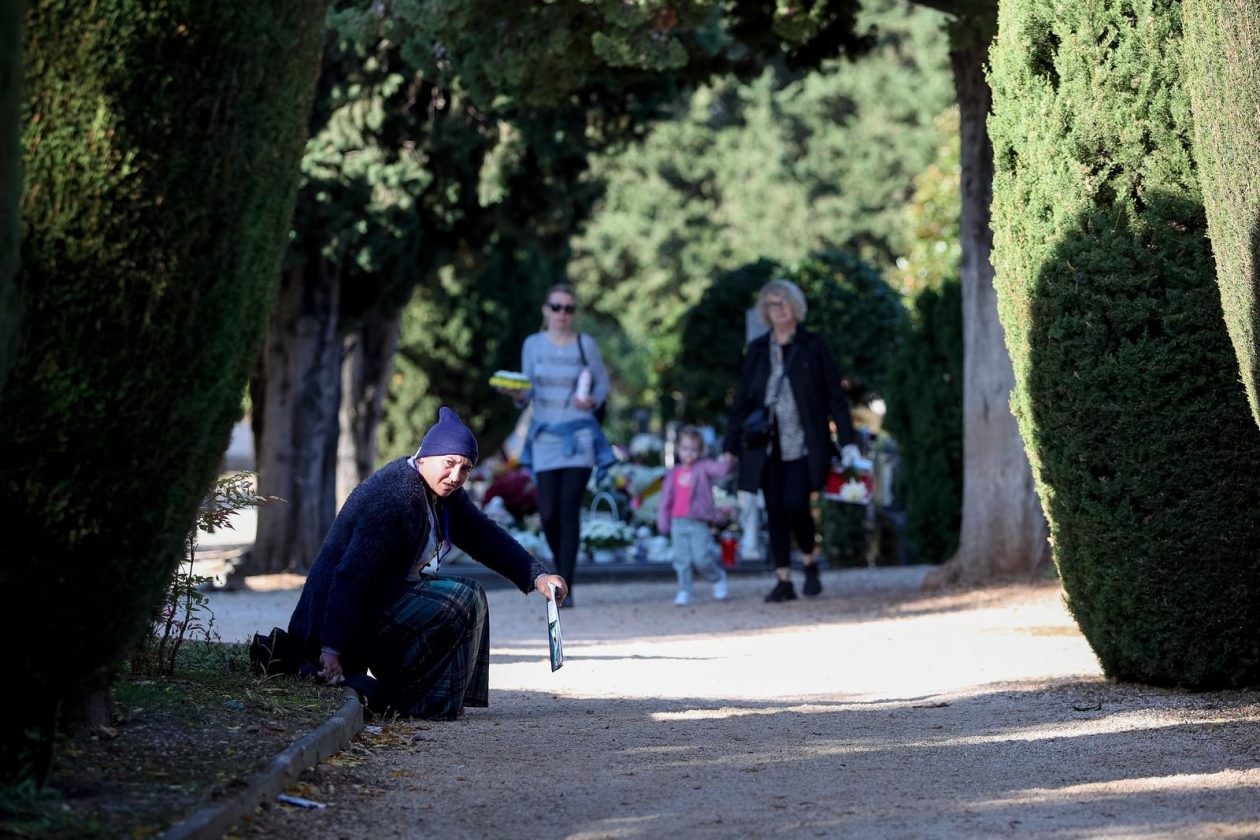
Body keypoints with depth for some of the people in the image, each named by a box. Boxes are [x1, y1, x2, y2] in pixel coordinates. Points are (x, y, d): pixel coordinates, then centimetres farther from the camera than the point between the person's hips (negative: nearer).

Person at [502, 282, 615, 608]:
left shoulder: (585, 344, 1)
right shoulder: (533, 345, 6)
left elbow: (603, 383, 8)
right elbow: (529, 390, 9)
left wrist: (593, 401, -13)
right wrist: (517, 395, -13)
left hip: (578, 434, -2)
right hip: (545, 435, 2)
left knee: (569, 510, -10)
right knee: (548, 513, -3)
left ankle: (565, 589, -9)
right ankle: (563, 570, 23)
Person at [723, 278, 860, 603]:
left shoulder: (813, 346, 3)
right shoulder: (757, 350, 11)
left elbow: (835, 396, 2)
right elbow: (743, 400, 12)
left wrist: (847, 442, -5)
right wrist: (730, 447, 7)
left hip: (804, 445, -3)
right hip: (768, 447, 3)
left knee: (795, 504, -16)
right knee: (775, 512, 0)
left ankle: (809, 564, 8)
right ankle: (783, 580, 6)